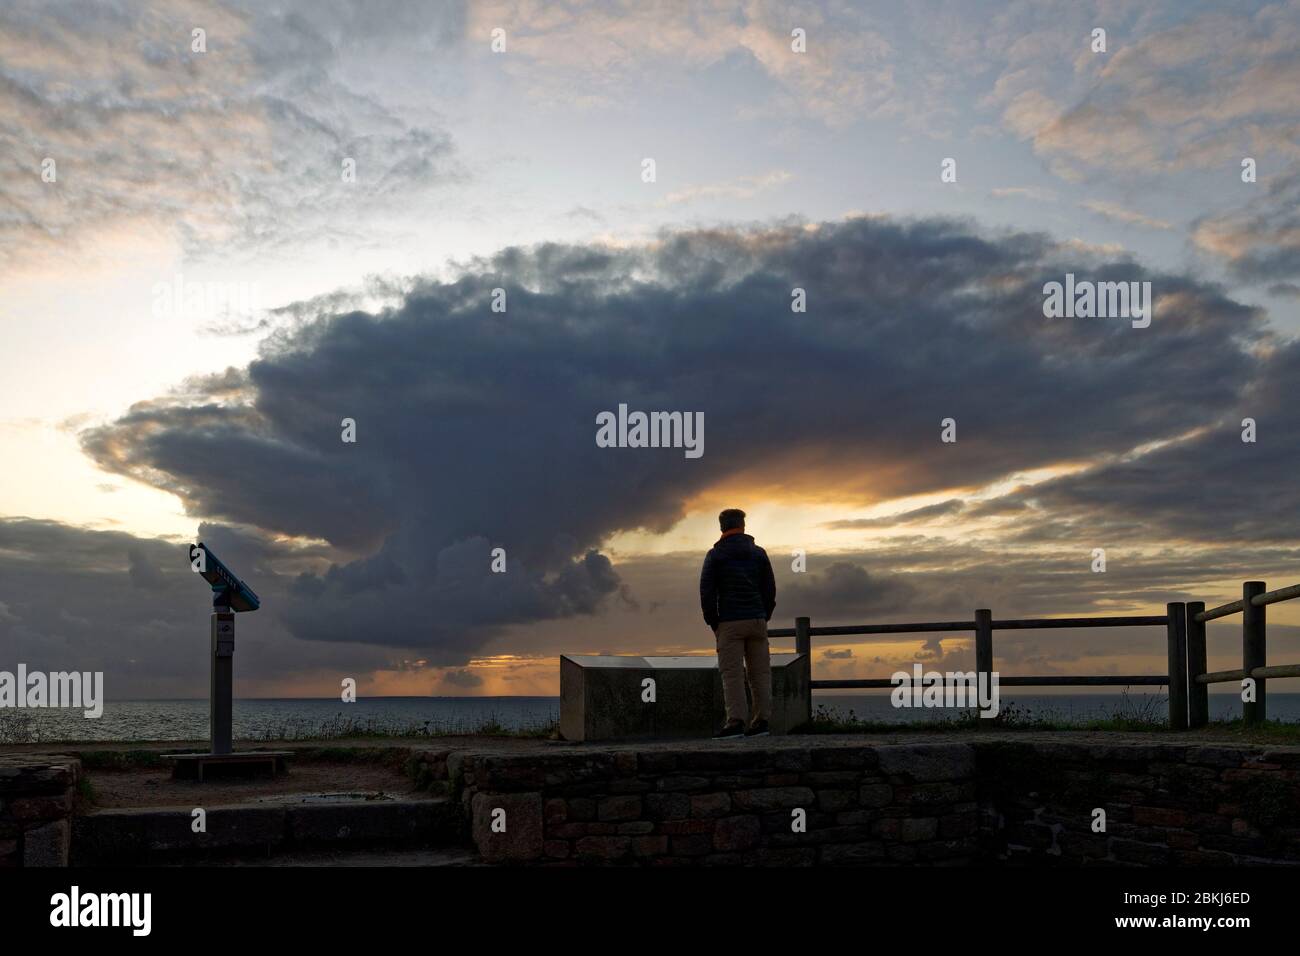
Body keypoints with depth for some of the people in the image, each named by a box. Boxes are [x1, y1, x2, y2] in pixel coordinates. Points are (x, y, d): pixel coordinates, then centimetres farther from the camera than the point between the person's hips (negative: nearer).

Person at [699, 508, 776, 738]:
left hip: (730, 622, -3)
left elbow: (706, 591, -2)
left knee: (732, 673, -5)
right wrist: (764, 616, 14)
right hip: (757, 620, 3)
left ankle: (735, 721, -11)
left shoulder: (715, 555, 2)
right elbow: (770, 588, 8)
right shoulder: (759, 553, 9)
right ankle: (762, 720, 3)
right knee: (760, 671, 6)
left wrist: (713, 622, 5)